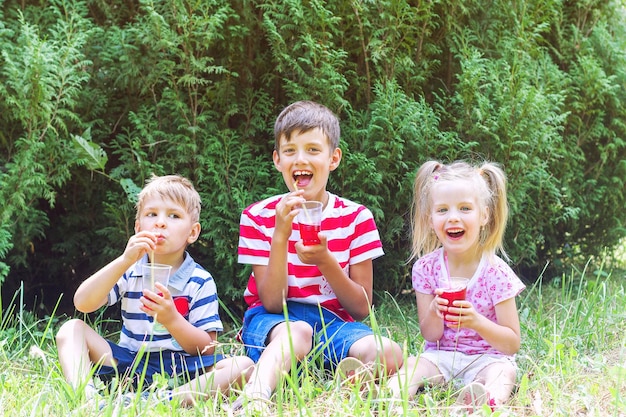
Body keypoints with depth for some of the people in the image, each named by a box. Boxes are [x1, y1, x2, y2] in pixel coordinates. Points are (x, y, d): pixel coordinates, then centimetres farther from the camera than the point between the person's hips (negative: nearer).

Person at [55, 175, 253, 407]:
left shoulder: (200, 282, 1)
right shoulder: (129, 271, 7)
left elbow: (206, 349, -6)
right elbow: (82, 304, -9)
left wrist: (171, 319, -25)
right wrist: (124, 261, -19)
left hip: (181, 370, -2)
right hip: (127, 363, 2)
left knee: (243, 366, -26)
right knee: (72, 329, -11)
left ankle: (172, 400, -47)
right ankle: (84, 394, -37)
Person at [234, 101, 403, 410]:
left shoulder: (355, 218, 0)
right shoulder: (258, 217, -2)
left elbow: (362, 309, -2)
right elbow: (272, 303, -9)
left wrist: (325, 261, -19)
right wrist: (280, 236, -21)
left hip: (333, 321, 2)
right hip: (272, 322, -2)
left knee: (388, 353, -31)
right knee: (297, 332, -40)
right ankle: (255, 396, -61)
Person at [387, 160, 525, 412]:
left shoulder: (496, 273, -8)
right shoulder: (426, 268, -1)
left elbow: (512, 343, -9)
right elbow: (430, 335, 2)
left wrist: (477, 321, -27)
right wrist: (434, 313, -22)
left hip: (486, 359, -2)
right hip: (440, 356, 3)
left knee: (502, 372, -34)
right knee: (411, 365, -26)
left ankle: (487, 399, -63)